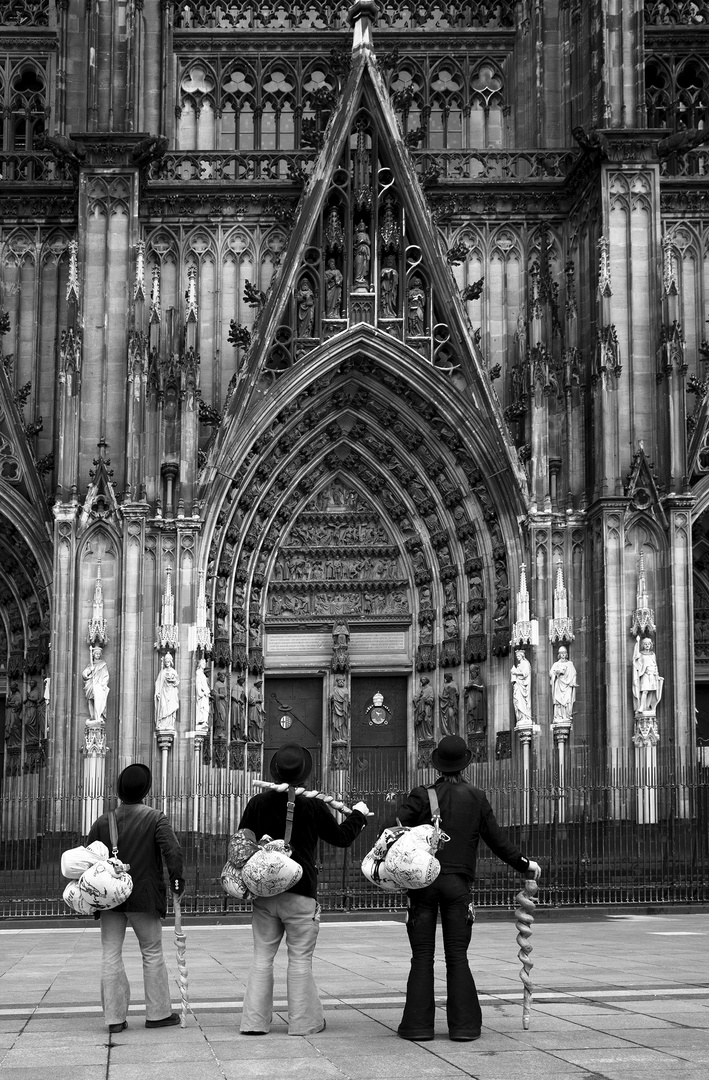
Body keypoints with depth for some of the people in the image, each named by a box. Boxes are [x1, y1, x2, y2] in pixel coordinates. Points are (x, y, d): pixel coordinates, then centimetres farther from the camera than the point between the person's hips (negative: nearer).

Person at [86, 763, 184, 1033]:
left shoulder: (103, 821, 5)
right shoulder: (155, 818, -5)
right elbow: (172, 850, -17)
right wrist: (177, 879, -9)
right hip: (144, 898, -2)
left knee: (110, 954, 6)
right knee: (152, 953, 9)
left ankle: (114, 1017, 6)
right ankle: (157, 1013, 13)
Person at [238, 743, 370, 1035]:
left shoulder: (258, 803, 0)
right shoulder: (313, 806, -8)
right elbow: (341, 837, 5)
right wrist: (359, 815, 23)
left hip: (264, 891, 3)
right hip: (300, 893, -3)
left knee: (262, 957, 9)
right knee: (300, 959, 4)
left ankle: (254, 1020, 9)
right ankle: (303, 1021, 9)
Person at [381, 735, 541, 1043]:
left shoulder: (422, 797, -2)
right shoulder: (477, 798, 2)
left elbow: (391, 829, -13)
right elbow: (498, 842, 8)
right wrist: (524, 864, 20)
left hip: (423, 882, -1)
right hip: (458, 883, 1)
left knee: (422, 956, 5)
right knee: (457, 957, 7)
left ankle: (418, 1024, 4)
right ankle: (463, 1024, 4)